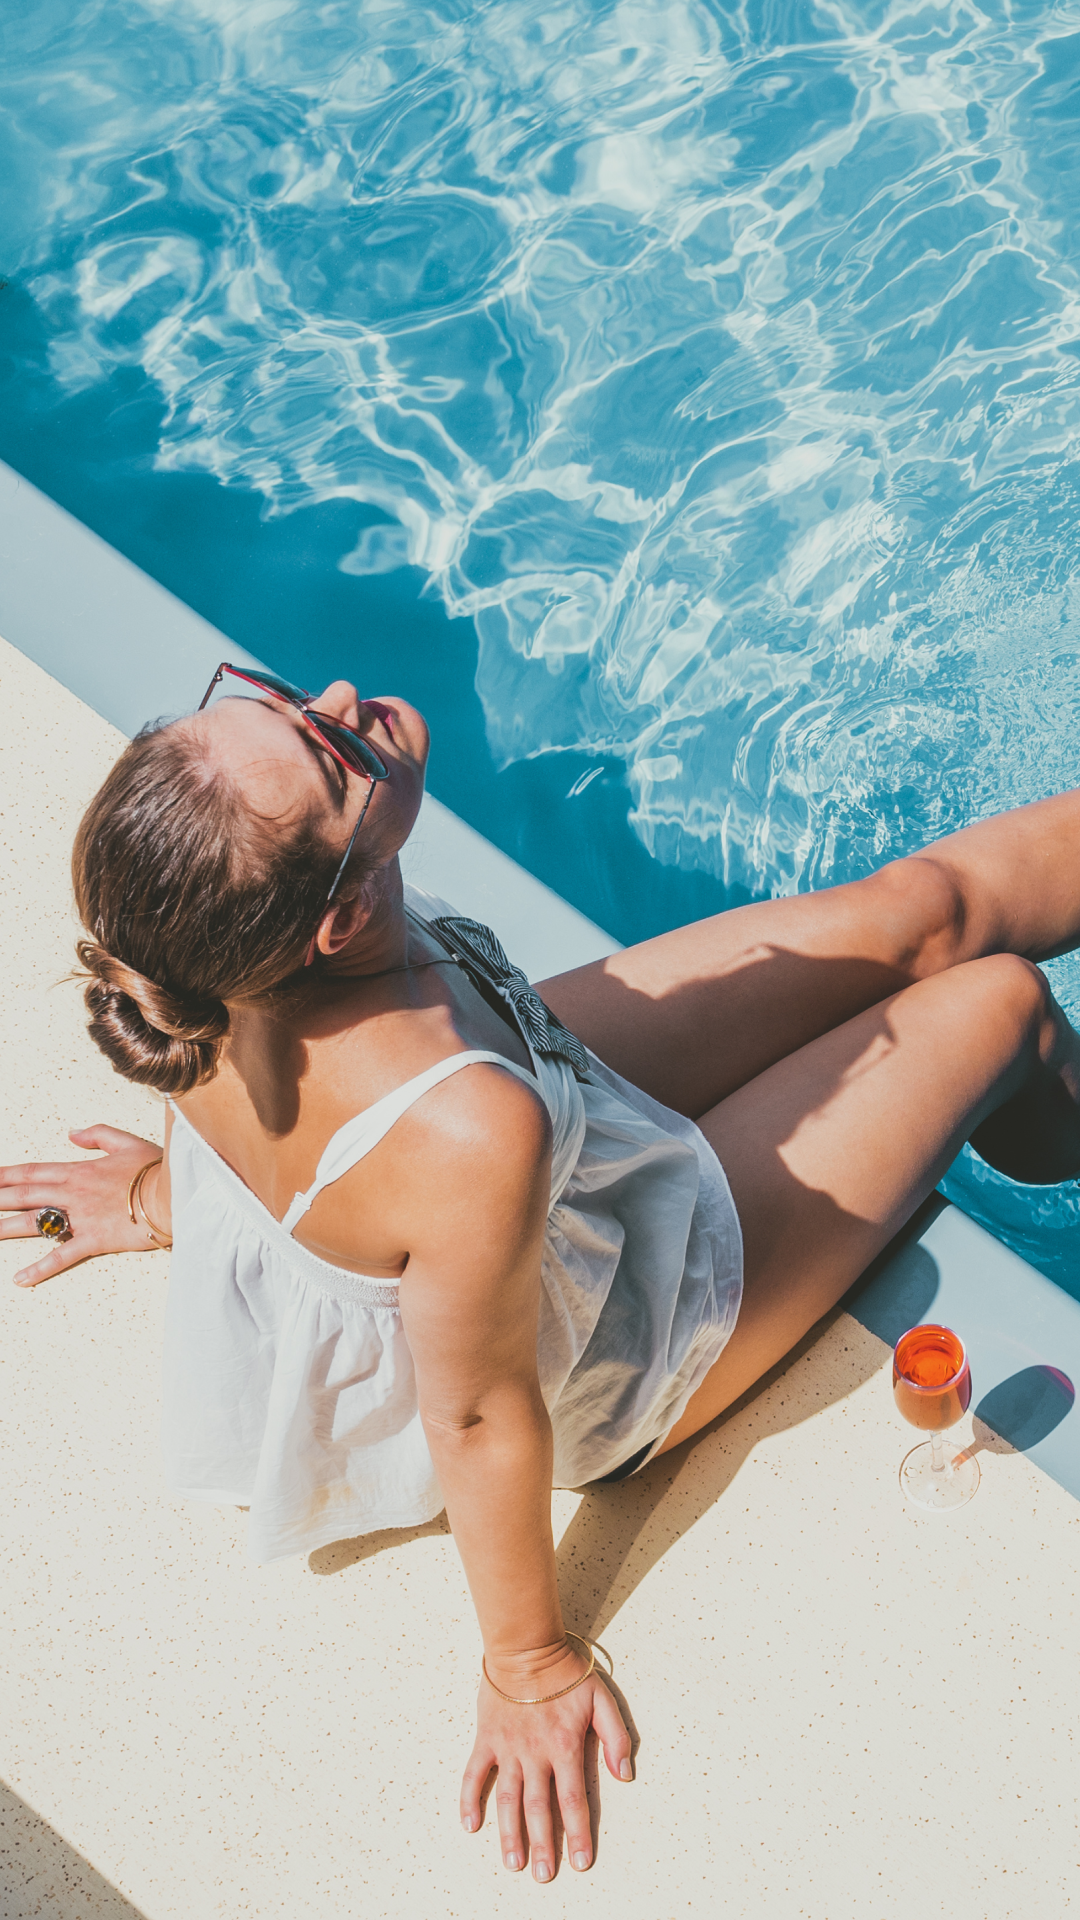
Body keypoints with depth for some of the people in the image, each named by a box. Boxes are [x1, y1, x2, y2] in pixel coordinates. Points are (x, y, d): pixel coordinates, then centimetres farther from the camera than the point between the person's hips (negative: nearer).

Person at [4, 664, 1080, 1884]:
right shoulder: (465, 1135, -48)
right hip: (613, 1360, -5)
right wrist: (530, 1665, -10)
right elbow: (481, 1421, -30)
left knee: (915, 913, 13)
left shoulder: (201, 946, -29)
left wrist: (180, 1189, 19)